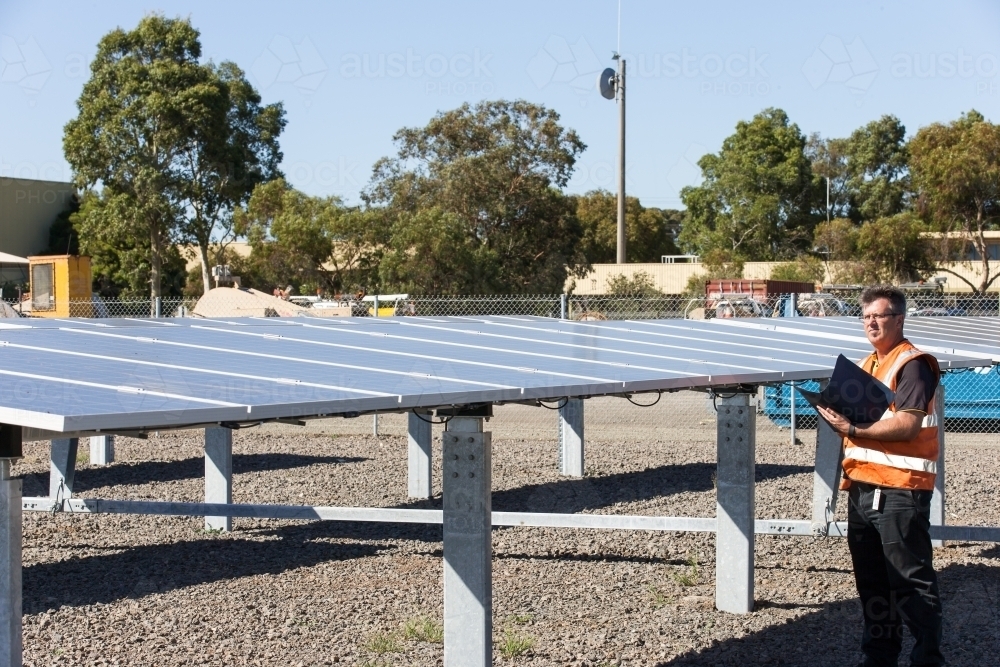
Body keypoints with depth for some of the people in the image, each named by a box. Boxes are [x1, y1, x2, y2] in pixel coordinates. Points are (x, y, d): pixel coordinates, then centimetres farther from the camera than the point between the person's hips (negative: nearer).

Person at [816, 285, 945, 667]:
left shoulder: (912, 364, -10)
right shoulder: (866, 365, 19)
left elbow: (908, 424, -20)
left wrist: (854, 430, -22)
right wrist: (838, 416, 8)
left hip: (900, 489, -9)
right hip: (862, 486, 9)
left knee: (911, 580, -3)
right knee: (871, 579, 15)